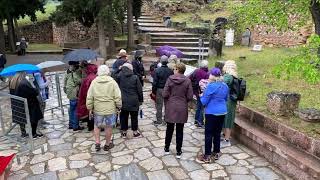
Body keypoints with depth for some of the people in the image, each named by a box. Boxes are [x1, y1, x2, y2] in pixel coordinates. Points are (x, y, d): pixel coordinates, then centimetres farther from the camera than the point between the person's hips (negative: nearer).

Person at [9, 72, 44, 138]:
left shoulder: (12, 81, -4)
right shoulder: (24, 83, -29)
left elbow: (11, 93, 9)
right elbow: (35, 92, -25)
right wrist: (36, 91, -4)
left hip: (17, 105, 8)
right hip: (28, 106, -8)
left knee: (21, 118, 23)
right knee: (34, 118, 10)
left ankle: (23, 133, 37)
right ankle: (34, 134, 20)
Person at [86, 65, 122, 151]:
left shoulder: (94, 82, -2)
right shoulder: (112, 82, -7)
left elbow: (89, 97, 0)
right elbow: (118, 97, -8)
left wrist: (90, 108, 10)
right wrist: (118, 106, 6)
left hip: (97, 109, 2)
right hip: (110, 109, -1)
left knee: (97, 126, 21)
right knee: (108, 127, 12)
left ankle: (97, 143, 19)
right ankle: (107, 144, 25)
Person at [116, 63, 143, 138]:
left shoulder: (120, 76, -7)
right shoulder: (135, 77, -7)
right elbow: (139, 90, -5)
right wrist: (141, 100, 7)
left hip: (123, 101, 1)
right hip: (134, 101, -1)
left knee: (123, 117, 13)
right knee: (134, 117, 12)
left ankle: (124, 132, 21)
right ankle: (135, 132, 22)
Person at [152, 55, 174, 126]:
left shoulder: (157, 70, -12)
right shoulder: (170, 71, -6)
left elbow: (155, 82, -10)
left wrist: (153, 91, -1)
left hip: (159, 90, -2)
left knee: (159, 105, 7)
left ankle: (159, 120, 14)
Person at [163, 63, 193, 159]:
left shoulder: (170, 79, -9)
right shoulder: (187, 81, -7)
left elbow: (165, 94, -10)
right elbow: (189, 97, -7)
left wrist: (169, 100, 9)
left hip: (170, 108, 0)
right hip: (182, 108, 0)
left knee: (169, 129, 14)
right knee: (179, 130, 9)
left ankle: (167, 148, 28)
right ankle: (178, 151, 18)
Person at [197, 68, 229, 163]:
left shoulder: (211, 86, -17)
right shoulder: (225, 86, 5)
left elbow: (204, 102, -13)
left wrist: (201, 96, 6)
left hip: (212, 113, -7)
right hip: (222, 112, 7)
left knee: (209, 134, 2)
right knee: (217, 133, 16)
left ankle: (207, 156, 7)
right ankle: (216, 153, 26)